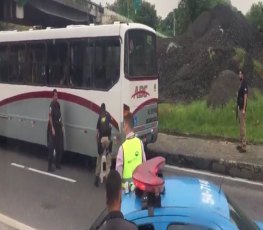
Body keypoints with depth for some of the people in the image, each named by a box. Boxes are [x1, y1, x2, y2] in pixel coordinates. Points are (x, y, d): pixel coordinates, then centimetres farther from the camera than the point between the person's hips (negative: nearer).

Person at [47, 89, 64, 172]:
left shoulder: (58, 104, 11)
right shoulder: (52, 105, -15)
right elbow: (50, 117, -21)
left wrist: (61, 127, 16)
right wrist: (52, 128, -26)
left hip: (59, 127, 8)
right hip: (53, 128, -8)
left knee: (59, 147, 14)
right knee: (52, 147, -7)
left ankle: (58, 163, 27)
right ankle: (50, 165, -2)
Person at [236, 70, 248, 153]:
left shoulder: (244, 84, -13)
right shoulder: (241, 84, 16)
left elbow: (245, 96, -19)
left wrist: (244, 109, -22)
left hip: (242, 109, -10)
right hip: (240, 108, 10)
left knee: (243, 127, -7)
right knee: (241, 126, 13)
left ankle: (244, 146, -4)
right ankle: (242, 144, 20)